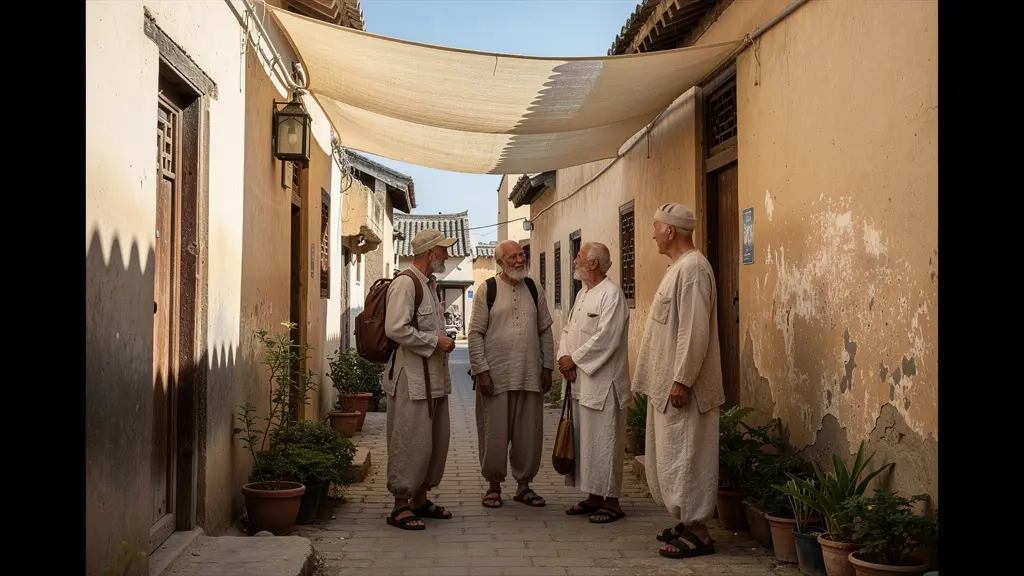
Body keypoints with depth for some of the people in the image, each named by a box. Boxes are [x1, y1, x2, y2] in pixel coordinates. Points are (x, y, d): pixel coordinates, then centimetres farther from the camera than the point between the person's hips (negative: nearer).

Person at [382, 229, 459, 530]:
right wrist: (436, 341, -17)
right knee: (411, 443, -5)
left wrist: (443, 342, 12)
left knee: (437, 440, 14)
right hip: (411, 378, -10)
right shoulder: (405, 284, -14)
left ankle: (420, 499, 26)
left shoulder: (430, 284, 17)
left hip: (434, 378, 10)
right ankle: (400, 505, 5)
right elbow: (396, 329, -24)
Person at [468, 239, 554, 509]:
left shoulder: (533, 289, 10)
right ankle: (494, 485, 18)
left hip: (530, 376, 4)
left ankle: (523, 484, 21)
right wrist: (481, 370, -11)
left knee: (529, 433, 8)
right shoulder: (487, 289, -2)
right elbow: (475, 333, -4)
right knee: (495, 433, 3)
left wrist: (547, 367, 8)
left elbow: (545, 331, 14)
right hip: (495, 375, -3)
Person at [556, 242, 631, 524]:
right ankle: (593, 497, 23)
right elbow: (568, 329, 16)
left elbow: (606, 338, -21)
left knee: (603, 442, -4)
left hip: (602, 382, -9)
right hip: (581, 380, 9)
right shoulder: (583, 294, 15)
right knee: (584, 440, 13)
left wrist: (574, 359, -14)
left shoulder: (611, 294, -14)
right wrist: (564, 357, -2)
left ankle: (611, 502, 5)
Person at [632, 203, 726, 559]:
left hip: (682, 385, -10)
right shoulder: (679, 267, 15)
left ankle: (698, 532, 3)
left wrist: (682, 380, -23)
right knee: (671, 458, 14)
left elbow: (695, 330, -23)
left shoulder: (693, 267, -17)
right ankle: (688, 523, 23)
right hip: (667, 383, 10)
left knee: (684, 459, -4)